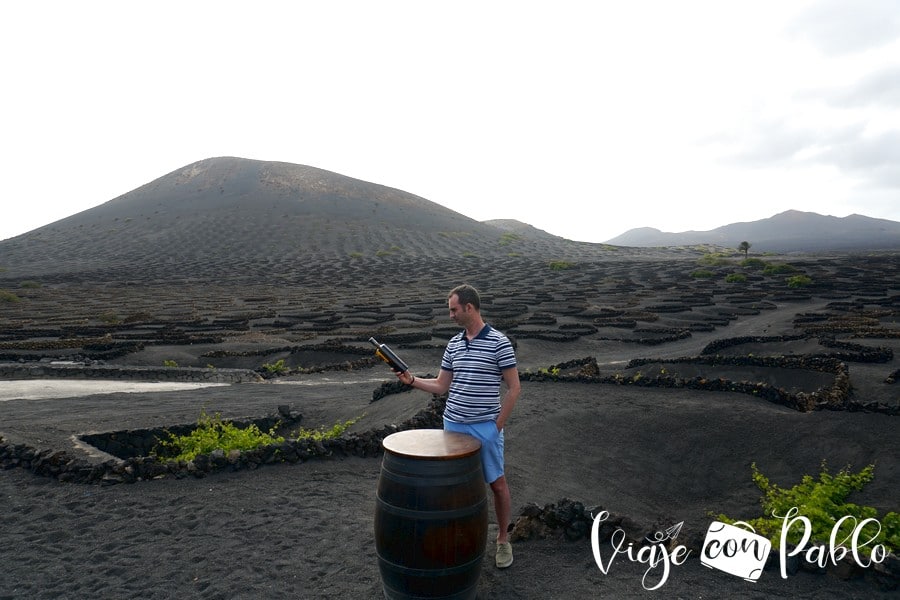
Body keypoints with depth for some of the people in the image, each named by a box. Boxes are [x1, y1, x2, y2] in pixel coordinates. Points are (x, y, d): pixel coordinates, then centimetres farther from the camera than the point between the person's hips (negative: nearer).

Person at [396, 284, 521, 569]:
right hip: (452, 426, 5)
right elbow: (441, 385, 12)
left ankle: (503, 539, 27)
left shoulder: (499, 342, -10)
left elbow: (514, 388, -8)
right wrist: (412, 380, -2)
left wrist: (497, 425, -8)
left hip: (485, 428, -5)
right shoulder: (454, 344, 7)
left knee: (497, 483, 9)